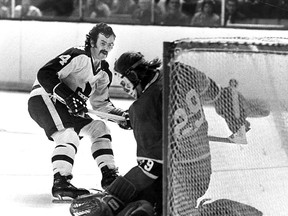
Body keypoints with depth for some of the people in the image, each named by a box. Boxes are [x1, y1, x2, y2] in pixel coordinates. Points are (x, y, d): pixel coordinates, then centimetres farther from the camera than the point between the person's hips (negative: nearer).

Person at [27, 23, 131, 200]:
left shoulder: (104, 72, 9)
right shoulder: (78, 57, -19)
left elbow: (100, 102, 20)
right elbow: (45, 74, -27)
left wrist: (120, 115, 4)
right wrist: (67, 96, -35)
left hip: (67, 106, 10)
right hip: (43, 98, -9)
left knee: (98, 127, 11)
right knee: (69, 135, -28)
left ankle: (109, 176, 17)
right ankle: (60, 182, -32)